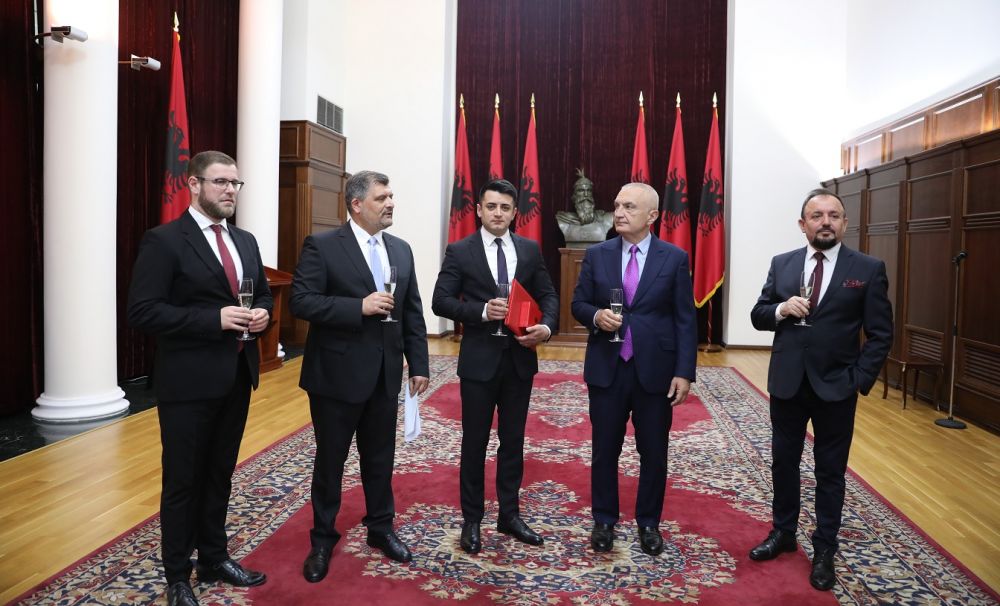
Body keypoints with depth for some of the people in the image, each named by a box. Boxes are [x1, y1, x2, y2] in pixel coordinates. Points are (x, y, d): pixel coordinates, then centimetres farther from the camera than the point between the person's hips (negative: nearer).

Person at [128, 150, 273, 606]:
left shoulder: (245, 241, 11)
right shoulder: (164, 240, -11)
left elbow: (263, 294, 20)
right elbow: (142, 312, -17)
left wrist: (262, 313, -4)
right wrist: (215, 318, -24)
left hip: (237, 376, 7)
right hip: (189, 381, -6)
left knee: (220, 474, 18)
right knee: (183, 480, 7)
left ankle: (214, 558, 35)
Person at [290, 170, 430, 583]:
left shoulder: (401, 250, 8)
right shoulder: (321, 246, -8)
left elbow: (413, 313, 9)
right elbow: (301, 302, -17)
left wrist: (419, 365, 5)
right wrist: (359, 307, -24)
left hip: (385, 374, 5)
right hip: (337, 374, -4)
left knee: (380, 458, 16)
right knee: (330, 461, 10)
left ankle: (380, 528, 35)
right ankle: (322, 539, 28)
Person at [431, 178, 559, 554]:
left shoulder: (530, 250, 6)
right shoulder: (460, 251, -3)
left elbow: (547, 295, 6)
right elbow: (441, 301, -7)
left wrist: (546, 326, -14)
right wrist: (482, 311, -21)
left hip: (520, 358, 3)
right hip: (479, 359, -3)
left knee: (513, 440, 13)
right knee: (475, 442, 7)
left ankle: (509, 515, 27)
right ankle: (472, 520, 21)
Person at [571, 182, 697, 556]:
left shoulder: (674, 258, -1)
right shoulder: (596, 255, 3)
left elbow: (685, 320, -3)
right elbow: (578, 304, 7)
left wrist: (684, 372, -9)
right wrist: (596, 315, -16)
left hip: (655, 370, -1)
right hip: (606, 369, 1)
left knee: (653, 453, 10)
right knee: (604, 450, 10)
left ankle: (648, 523, 28)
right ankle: (604, 520, 27)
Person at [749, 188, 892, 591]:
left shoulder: (868, 269, -4)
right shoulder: (781, 265, 3)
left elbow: (880, 334, -4)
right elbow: (758, 316, 5)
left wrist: (860, 380, -11)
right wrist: (780, 309, -16)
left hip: (836, 387, -2)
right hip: (787, 384, 3)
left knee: (830, 471, 9)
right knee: (784, 462, 15)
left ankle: (824, 550, 23)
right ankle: (783, 533, 33)